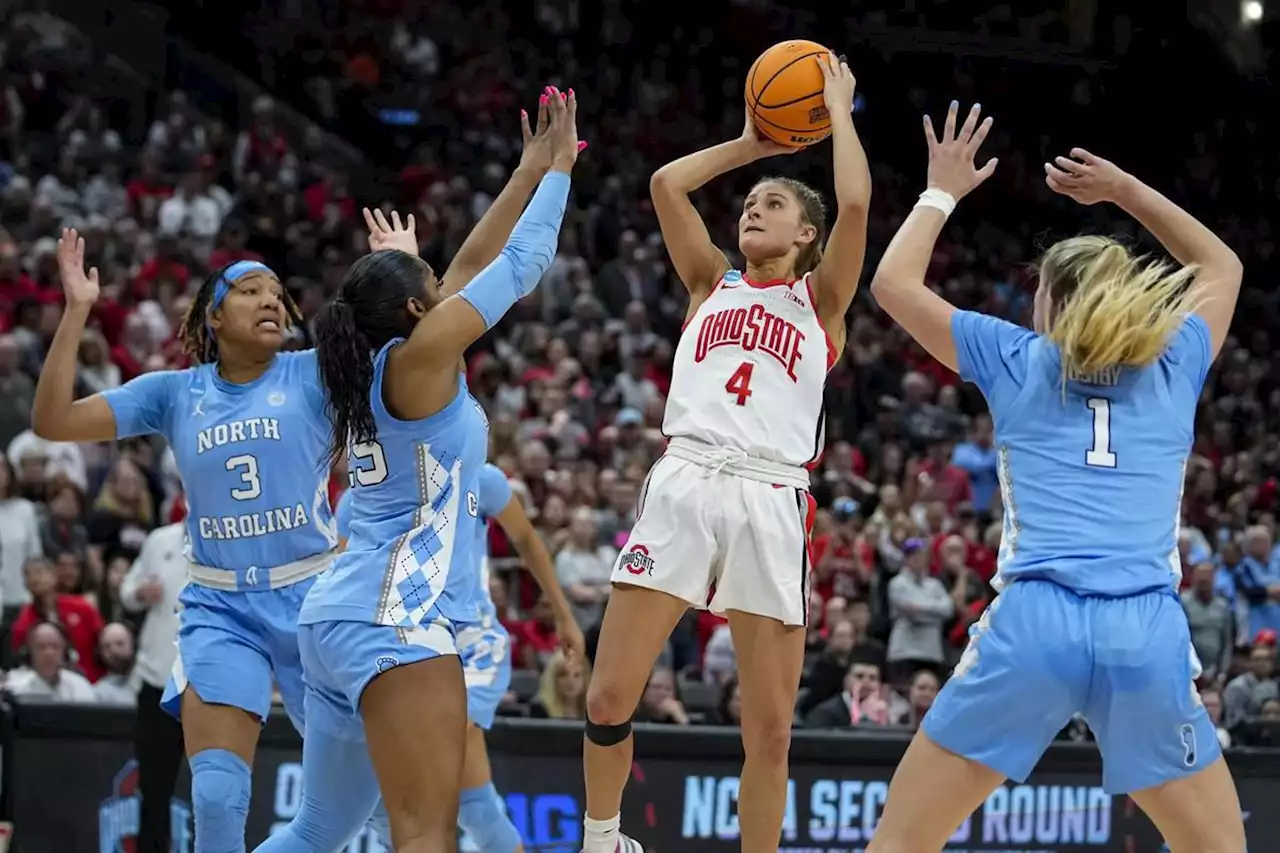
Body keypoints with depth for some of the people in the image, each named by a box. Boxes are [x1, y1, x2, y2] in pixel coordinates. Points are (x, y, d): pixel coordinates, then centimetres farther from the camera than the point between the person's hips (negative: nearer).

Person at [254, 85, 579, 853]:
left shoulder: (371, 371, 17)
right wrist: (559, 168, 11)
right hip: (394, 620, -10)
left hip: (342, 619, 10)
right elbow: (520, 268, 0)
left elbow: (472, 270, 28)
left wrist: (529, 173, 34)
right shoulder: (417, 358, -6)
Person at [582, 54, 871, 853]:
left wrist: (837, 107, 12)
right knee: (609, 699, -6)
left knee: (770, 728, -2)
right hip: (683, 484, 2)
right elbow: (667, 184, 13)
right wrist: (752, 143, 22)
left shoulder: (819, 300, 15)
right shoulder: (714, 284, 22)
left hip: (771, 500, -2)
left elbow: (856, 201, 0)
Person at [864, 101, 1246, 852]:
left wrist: (943, 192, 36)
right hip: (1150, 634, 1)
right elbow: (1223, 267, 39)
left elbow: (894, 283, 25)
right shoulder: (1172, 370, 18)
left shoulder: (1019, 363, 15)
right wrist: (1124, 190, 38)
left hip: (1036, 625, -1)